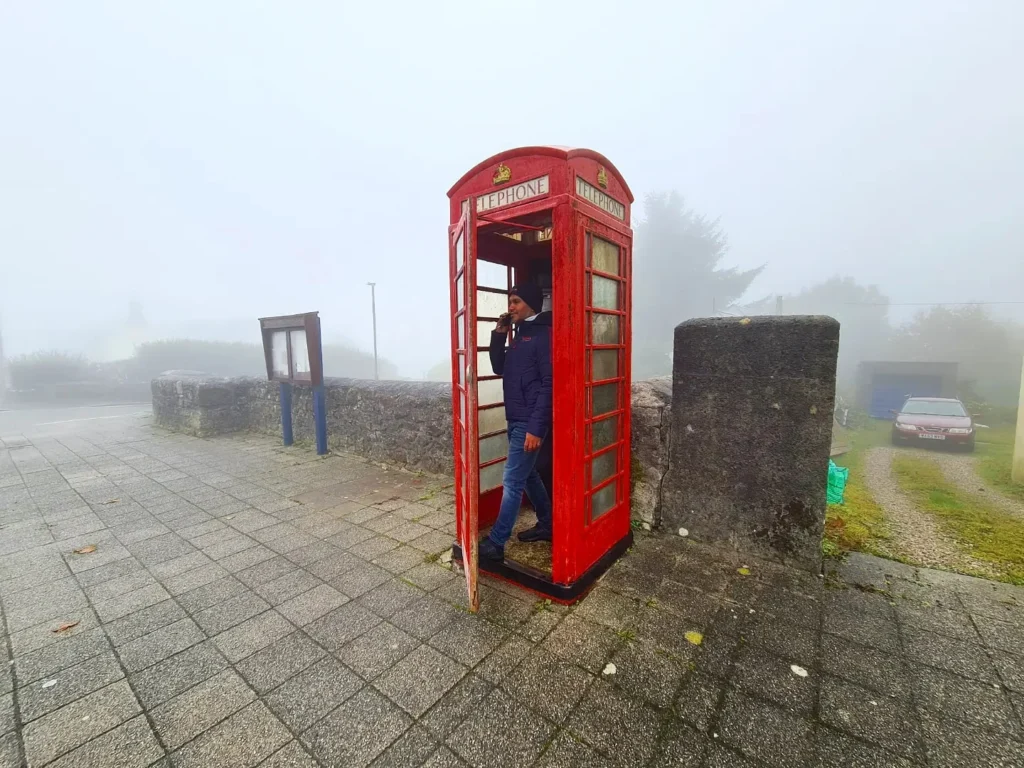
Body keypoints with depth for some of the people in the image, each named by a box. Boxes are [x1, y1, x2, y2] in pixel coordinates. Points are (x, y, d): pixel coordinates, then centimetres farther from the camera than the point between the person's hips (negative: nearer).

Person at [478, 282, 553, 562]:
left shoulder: (544, 334, -13)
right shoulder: (519, 335, 15)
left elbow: (549, 385, -18)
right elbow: (499, 368, 17)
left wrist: (536, 427, -22)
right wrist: (498, 334, 5)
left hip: (529, 423, -9)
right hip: (515, 420, 9)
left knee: (512, 482, -3)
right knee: (528, 475, 18)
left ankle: (495, 543, 7)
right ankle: (546, 525, 34)